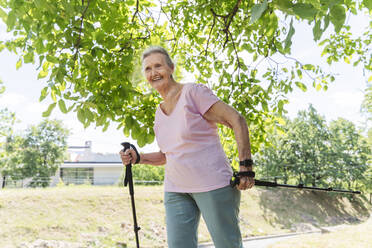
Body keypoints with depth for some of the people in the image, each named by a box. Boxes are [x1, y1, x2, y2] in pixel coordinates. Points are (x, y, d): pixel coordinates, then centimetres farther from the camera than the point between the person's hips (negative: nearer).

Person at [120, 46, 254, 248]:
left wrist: (245, 165, -17)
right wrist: (137, 157, 7)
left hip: (212, 185, -6)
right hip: (175, 190, 7)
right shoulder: (159, 113, 15)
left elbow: (237, 121, -12)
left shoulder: (193, 92, -7)